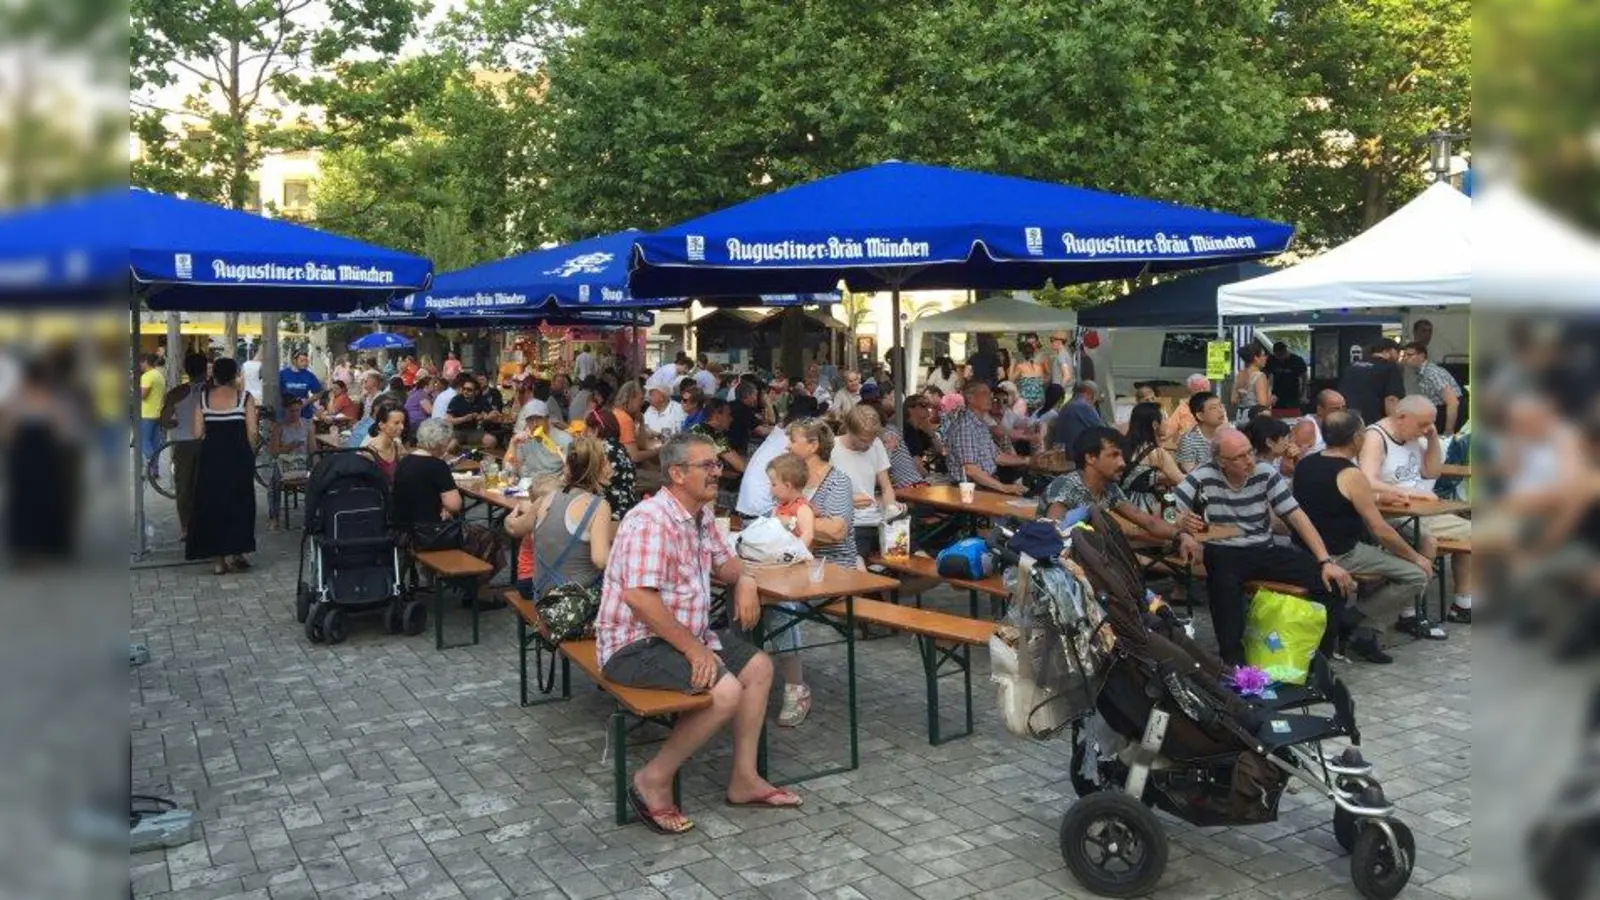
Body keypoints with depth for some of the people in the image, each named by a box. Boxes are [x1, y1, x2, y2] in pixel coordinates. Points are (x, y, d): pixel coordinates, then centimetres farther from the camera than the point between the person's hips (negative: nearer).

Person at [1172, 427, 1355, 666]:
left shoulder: (1266, 473, -1)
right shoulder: (1203, 477, -8)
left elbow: (1296, 516, -1)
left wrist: (1326, 561, -8)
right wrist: (1183, 534, -33)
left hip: (1265, 551, 4)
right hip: (1223, 554, -4)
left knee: (1333, 581, -13)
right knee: (1225, 584, -40)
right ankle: (1233, 660, -26)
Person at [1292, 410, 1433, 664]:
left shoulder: (1304, 464, 5)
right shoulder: (1351, 475, -18)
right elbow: (1381, 531, -15)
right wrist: (1416, 557, -1)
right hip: (1340, 556, -9)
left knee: (1391, 555, 25)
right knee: (1418, 574, -3)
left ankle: (1365, 633, 15)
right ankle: (1353, 617, 2)